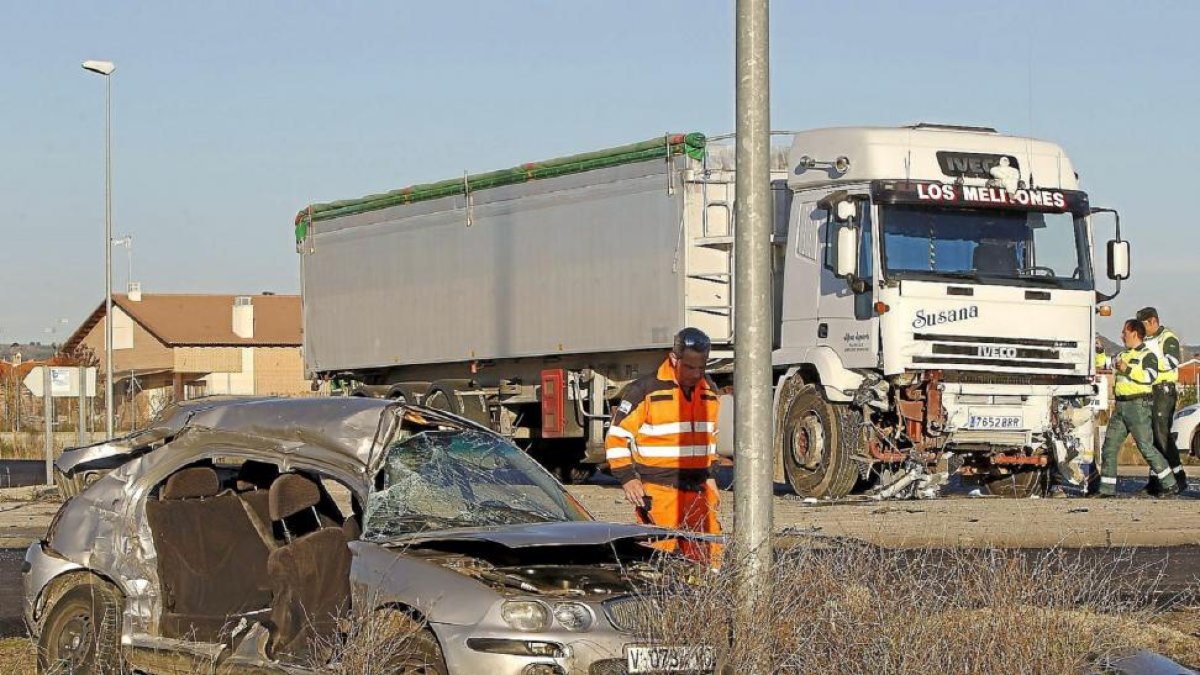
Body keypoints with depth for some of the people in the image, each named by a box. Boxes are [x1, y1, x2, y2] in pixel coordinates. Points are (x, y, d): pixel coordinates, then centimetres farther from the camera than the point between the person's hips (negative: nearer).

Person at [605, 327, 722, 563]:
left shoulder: (709, 392, 13)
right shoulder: (645, 391, -7)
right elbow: (616, 438, -4)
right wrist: (627, 479, -11)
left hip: (698, 490, 6)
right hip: (658, 492, -6)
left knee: (711, 554, 0)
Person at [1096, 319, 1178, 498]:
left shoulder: (1147, 355, -4)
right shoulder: (1122, 356, 20)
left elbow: (1150, 376, -20)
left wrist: (1128, 370, -19)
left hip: (1138, 405, -8)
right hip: (1121, 406, 8)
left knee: (1146, 447, -9)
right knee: (1109, 446, 2)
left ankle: (1170, 485, 0)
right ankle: (1107, 490, 5)